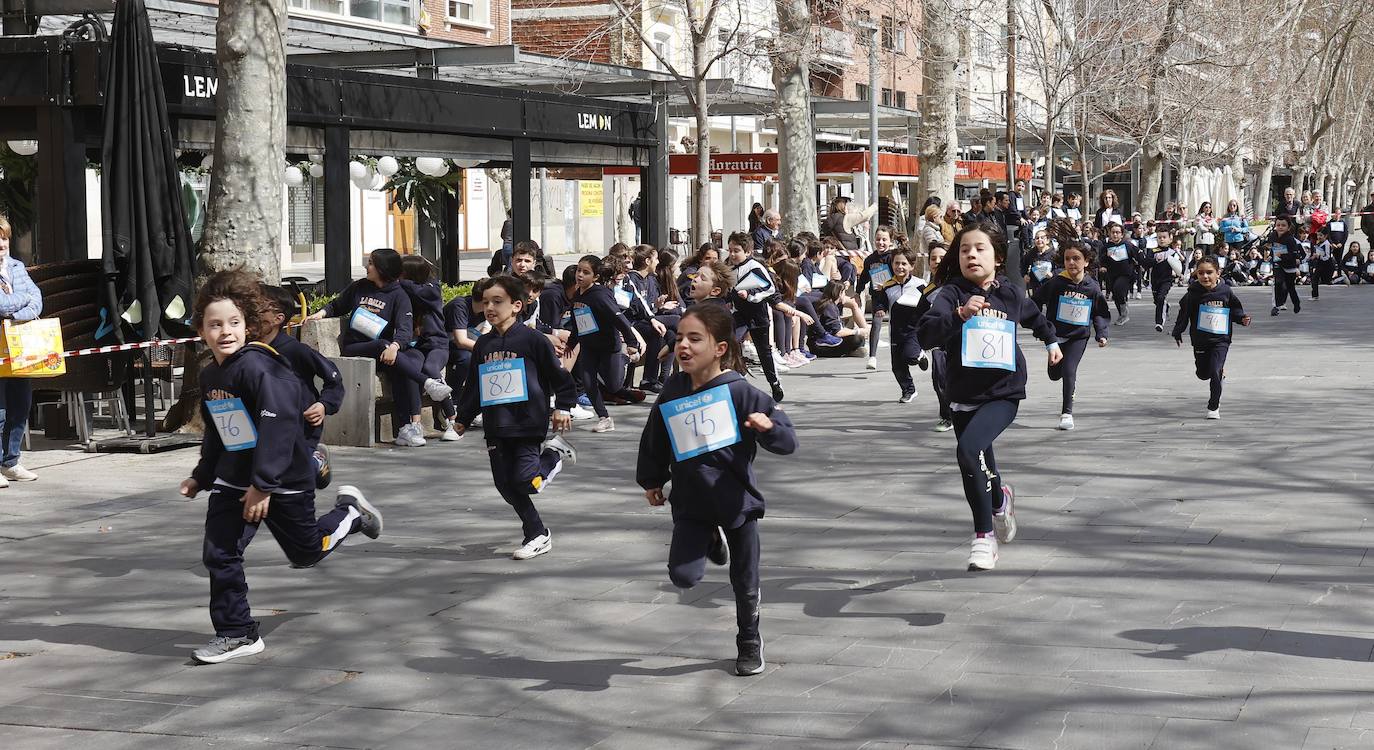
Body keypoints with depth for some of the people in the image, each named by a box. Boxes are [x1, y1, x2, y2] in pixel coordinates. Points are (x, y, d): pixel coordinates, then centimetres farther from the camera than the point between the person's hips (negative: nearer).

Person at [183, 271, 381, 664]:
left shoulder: (258, 366, -23)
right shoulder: (209, 375, 6)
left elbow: (278, 424, -29)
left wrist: (263, 485, -31)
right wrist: (201, 476, 24)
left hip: (284, 479, -7)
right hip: (234, 477, 7)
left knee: (306, 551, 10)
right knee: (218, 555, -3)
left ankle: (350, 513, 37)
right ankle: (236, 634, 9)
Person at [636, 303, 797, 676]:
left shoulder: (739, 391, -16)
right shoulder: (673, 391, -5)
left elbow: (787, 440, -15)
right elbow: (654, 439, 12)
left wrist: (769, 427, -36)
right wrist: (652, 480, 19)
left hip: (738, 501, -2)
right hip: (691, 503, 2)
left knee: (745, 583, 11)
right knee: (683, 576, -13)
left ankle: (750, 642, 37)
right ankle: (713, 542, 21)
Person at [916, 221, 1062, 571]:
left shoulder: (1010, 295, 1)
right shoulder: (952, 294, -7)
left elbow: (1034, 316, 26)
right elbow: (925, 333, -25)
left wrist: (1051, 341, 41)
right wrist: (960, 314, -39)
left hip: (1003, 394, -2)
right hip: (964, 397, 2)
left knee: (969, 450, -26)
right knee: (981, 469, 15)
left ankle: (984, 537, -16)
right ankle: (998, 500, 51)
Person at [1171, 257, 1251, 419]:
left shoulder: (1225, 292, -7)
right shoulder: (1193, 293, -9)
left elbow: (1235, 310, 7)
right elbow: (1184, 313, 2)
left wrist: (1242, 319, -11)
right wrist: (1177, 331, 6)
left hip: (1220, 340, -2)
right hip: (1200, 340, 2)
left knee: (1215, 373, -12)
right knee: (1203, 374, 13)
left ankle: (1213, 407, 2)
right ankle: (1220, 370, 49)